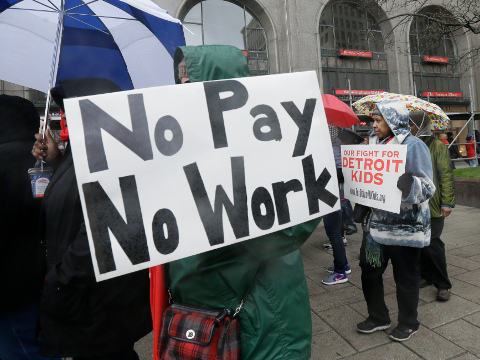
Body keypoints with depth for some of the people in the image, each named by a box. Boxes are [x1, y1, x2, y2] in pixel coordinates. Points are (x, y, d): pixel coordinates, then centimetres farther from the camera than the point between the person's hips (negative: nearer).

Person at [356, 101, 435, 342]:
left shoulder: (413, 146, -11)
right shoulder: (376, 144, 9)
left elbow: (427, 187, -18)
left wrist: (410, 184, -37)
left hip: (404, 225, -7)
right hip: (377, 222, 7)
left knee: (405, 277, 11)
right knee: (369, 271, 14)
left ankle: (408, 323, 34)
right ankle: (378, 317, 35)